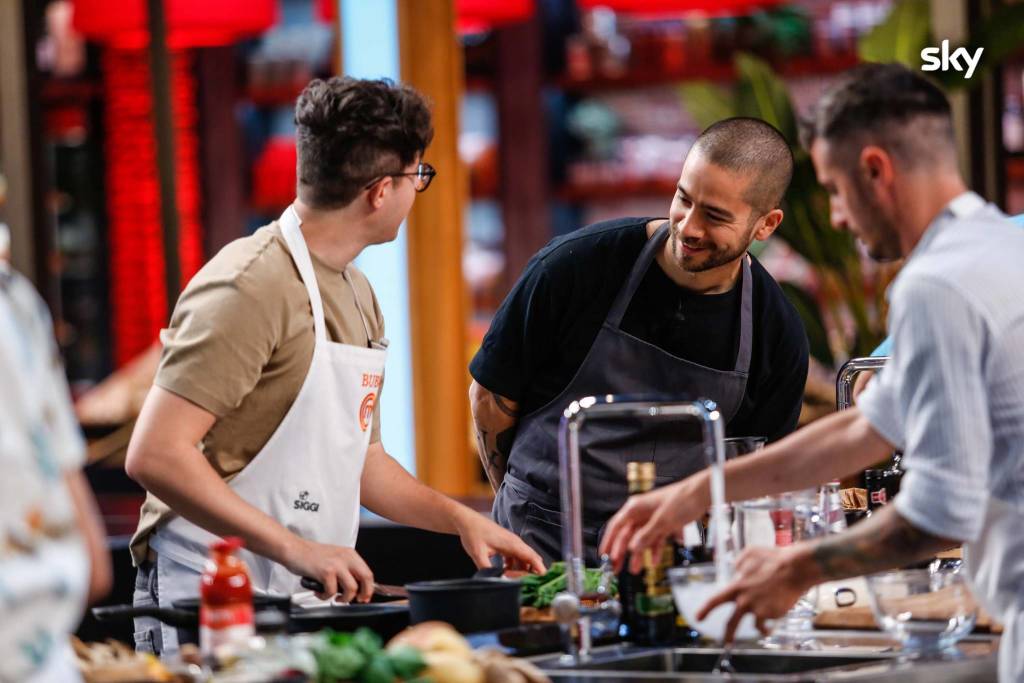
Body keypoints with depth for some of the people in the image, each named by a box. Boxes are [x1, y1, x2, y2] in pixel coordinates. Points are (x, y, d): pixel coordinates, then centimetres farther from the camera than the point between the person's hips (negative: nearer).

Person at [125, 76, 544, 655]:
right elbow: (155, 455, -23)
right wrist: (296, 548, -25)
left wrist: (461, 519, 13)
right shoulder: (251, 288, -16)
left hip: (303, 601, 8)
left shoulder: (358, 294, 14)